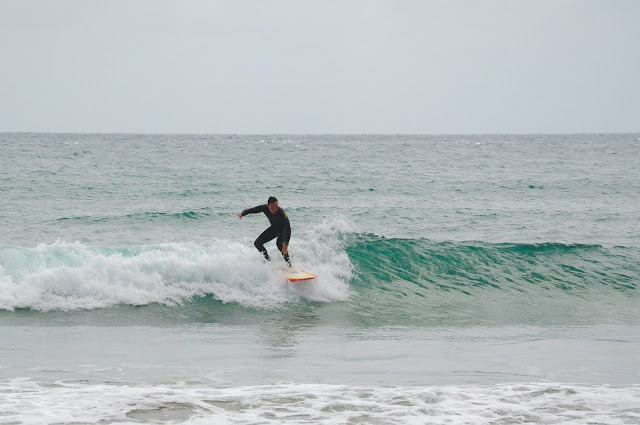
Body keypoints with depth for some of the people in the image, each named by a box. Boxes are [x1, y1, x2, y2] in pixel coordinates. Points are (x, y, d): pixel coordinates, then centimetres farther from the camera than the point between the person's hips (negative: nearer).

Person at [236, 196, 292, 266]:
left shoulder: (282, 213, -39)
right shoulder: (264, 208, -25)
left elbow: (288, 229, -40)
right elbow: (251, 210, -10)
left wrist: (286, 245, -48)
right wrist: (242, 214, -30)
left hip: (284, 229, -6)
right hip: (274, 228, 6)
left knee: (279, 243, -35)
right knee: (257, 243, 2)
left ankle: (289, 264, -29)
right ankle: (269, 260, 17)